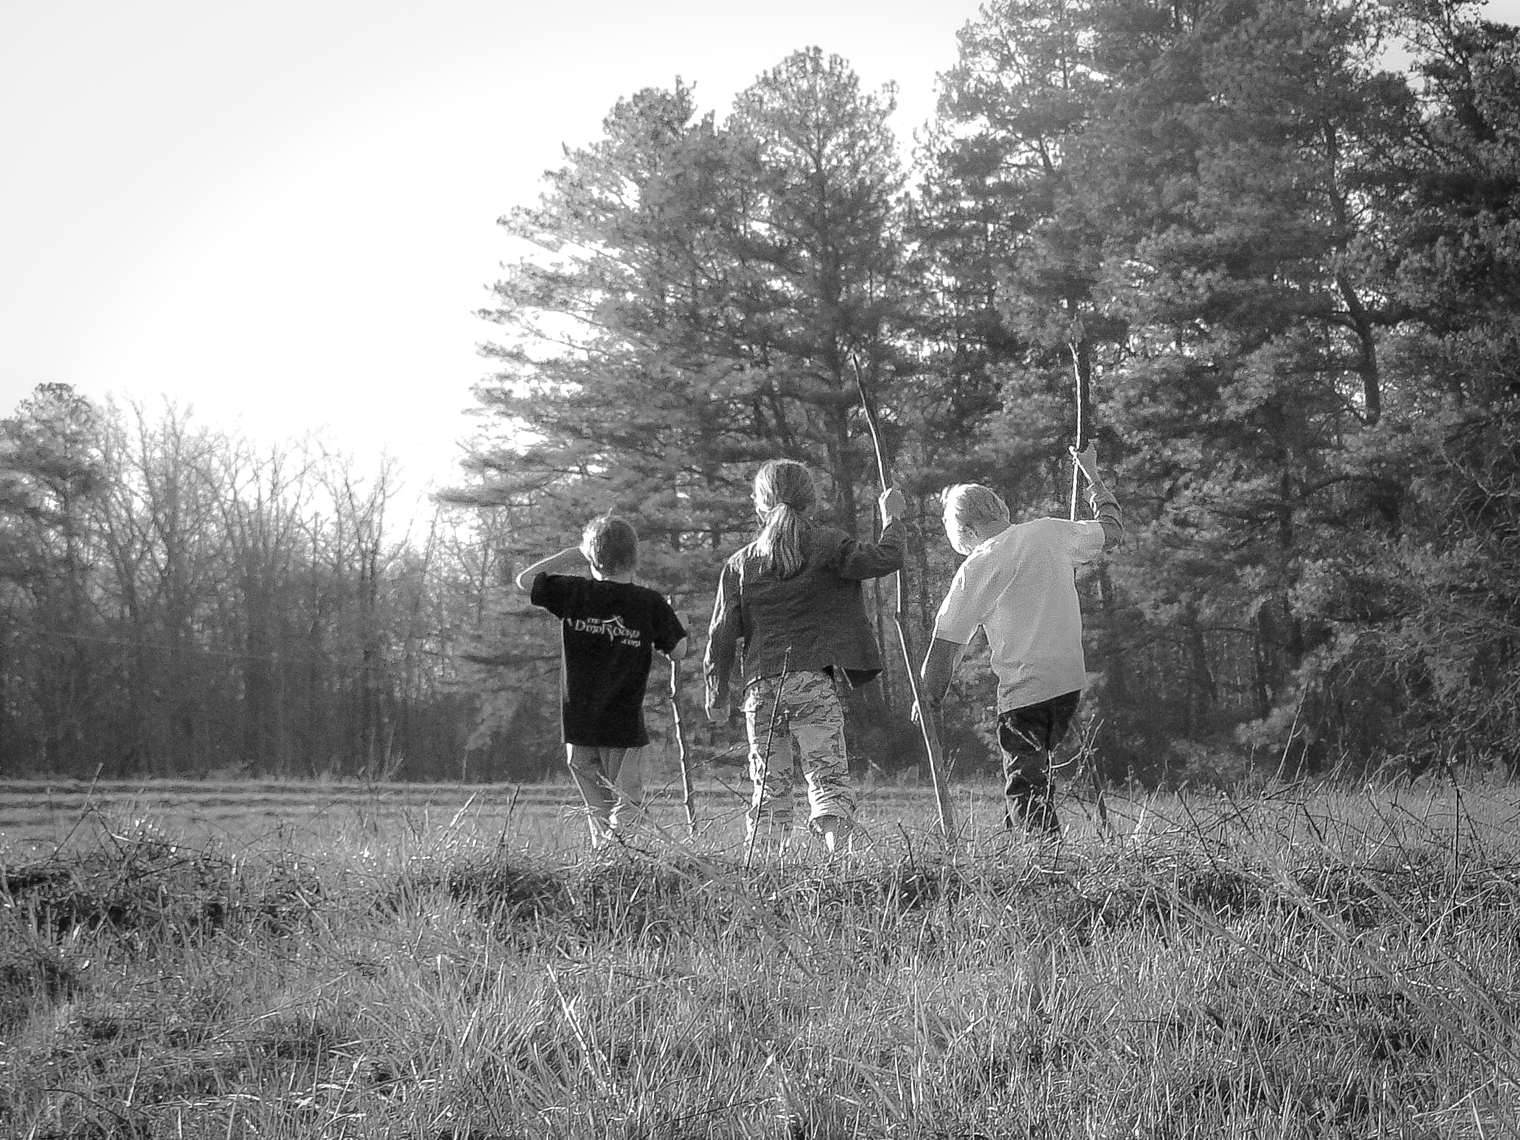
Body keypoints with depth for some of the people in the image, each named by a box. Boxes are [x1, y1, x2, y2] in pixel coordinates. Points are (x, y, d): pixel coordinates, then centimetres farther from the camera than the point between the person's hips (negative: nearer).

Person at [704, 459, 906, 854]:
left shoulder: (740, 564, 11)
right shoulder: (827, 544, 2)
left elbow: (722, 635, 9)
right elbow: (885, 559, -7)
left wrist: (717, 695, 17)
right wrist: (891, 518, 10)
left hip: (761, 686, 3)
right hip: (813, 679, -3)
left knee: (770, 789, 9)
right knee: (828, 777, -5)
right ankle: (832, 850, -26)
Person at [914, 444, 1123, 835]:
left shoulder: (977, 568, -8)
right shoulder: (1051, 531, 4)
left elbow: (946, 644, -6)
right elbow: (1112, 529, 22)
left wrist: (927, 699, 5)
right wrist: (1092, 476, 35)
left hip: (1024, 690, -6)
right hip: (1071, 680, 6)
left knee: (1025, 785, -1)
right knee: (1030, 771, 20)